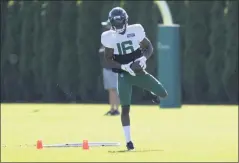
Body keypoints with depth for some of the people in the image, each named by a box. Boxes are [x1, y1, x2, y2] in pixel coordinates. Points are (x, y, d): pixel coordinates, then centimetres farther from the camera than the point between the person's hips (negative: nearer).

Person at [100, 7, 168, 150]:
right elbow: (108, 60, -7)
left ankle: (153, 93, 37)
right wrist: (123, 66, -22)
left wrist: (144, 58, -17)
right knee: (125, 108, -8)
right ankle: (128, 140, 2)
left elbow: (149, 47, 3)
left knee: (163, 94, -2)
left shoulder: (135, 31, -8)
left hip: (139, 71, 2)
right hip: (124, 75, -2)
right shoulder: (110, 38, -9)